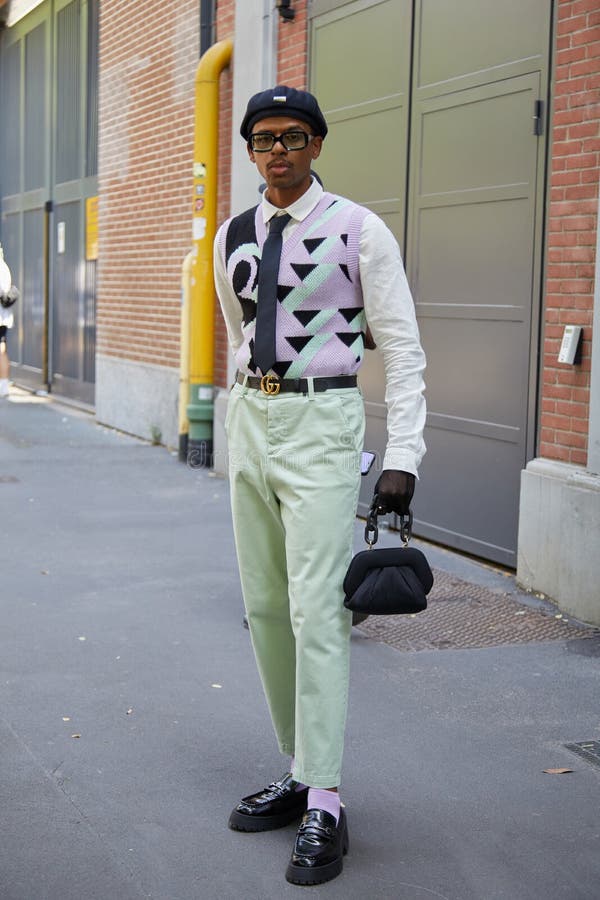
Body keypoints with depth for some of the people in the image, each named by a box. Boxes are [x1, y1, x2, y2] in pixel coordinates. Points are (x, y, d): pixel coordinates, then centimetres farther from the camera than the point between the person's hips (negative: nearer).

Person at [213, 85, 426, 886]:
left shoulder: (359, 231, -6)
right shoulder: (232, 239, 11)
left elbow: (403, 350, -7)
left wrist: (403, 458, -15)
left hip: (321, 425, -6)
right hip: (251, 421, 7)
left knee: (315, 611, -11)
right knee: (265, 609, 9)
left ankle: (325, 811, -4)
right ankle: (300, 774, 22)